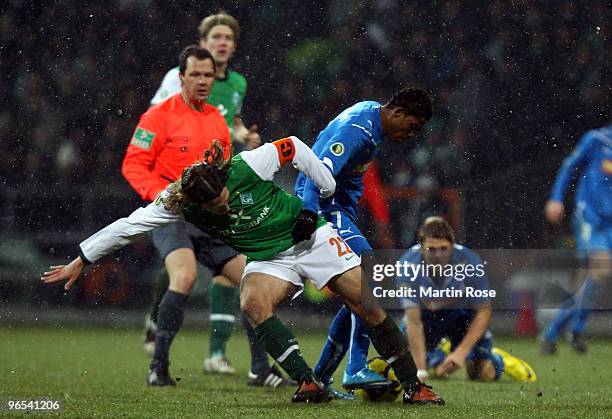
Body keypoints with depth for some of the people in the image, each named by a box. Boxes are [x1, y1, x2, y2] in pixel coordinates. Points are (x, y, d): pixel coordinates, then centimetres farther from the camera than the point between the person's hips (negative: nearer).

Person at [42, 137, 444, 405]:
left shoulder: (246, 168, -25)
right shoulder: (179, 202, -18)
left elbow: (293, 148, -9)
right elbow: (128, 226, -14)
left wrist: (328, 189, -2)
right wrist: (80, 262, -13)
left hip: (313, 238, -2)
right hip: (269, 260, 2)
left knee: (369, 305, -11)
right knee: (253, 303, -30)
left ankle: (413, 385, 2)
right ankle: (309, 383, -30)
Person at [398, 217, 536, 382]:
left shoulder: (469, 261, -32)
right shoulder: (408, 265, -33)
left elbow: (483, 311, -21)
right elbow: (414, 321, -32)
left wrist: (461, 352, -32)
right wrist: (421, 371, -37)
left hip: (463, 313, -1)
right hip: (425, 313, 1)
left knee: (483, 373, -12)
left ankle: (497, 360, 26)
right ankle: (438, 354, 26)